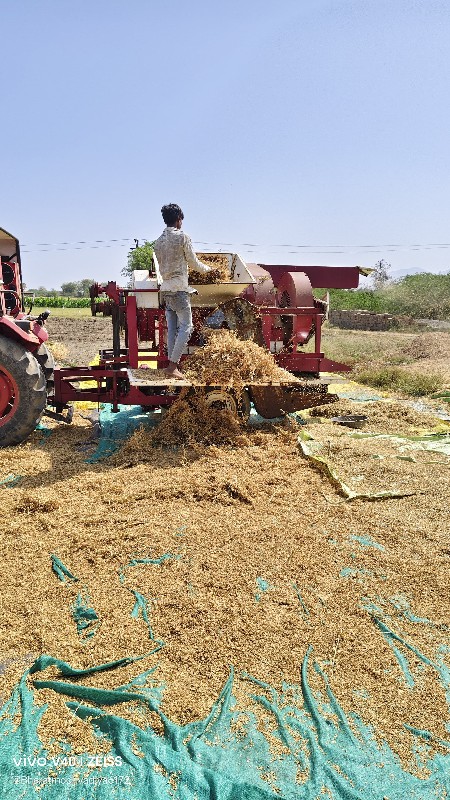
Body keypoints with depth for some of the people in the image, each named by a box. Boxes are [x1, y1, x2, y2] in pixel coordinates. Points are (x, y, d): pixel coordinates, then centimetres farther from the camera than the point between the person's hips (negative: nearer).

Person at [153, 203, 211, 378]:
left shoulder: (158, 241, 13)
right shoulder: (182, 236, -5)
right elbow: (193, 262, 0)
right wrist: (207, 269, 18)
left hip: (165, 288, 7)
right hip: (179, 288, -7)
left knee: (172, 329, 8)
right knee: (186, 326, -4)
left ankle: (172, 365, 8)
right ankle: (172, 366, -10)